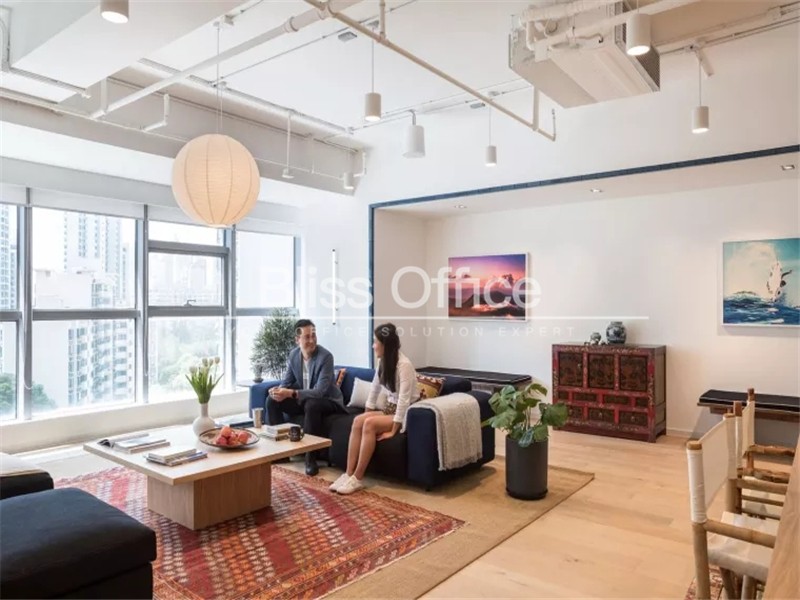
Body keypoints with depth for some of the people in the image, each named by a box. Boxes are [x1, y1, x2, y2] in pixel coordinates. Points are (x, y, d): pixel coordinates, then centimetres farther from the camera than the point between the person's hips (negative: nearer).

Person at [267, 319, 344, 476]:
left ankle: (310, 456, -26)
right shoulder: (293, 355, -4)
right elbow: (287, 381, 4)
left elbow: (320, 391, -31)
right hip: (304, 399, 7)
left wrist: (291, 393, -40)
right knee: (272, 400, -8)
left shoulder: (325, 357, -25)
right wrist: (278, 390, -21)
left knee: (311, 405, -38)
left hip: (328, 401, -6)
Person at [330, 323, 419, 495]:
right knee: (359, 420, -18)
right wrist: (366, 414, 4)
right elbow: (374, 390, 11)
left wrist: (393, 431, -25)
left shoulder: (404, 365, -22)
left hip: (406, 414, -7)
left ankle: (357, 479, -21)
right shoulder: (383, 362, 5)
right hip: (390, 409, 7)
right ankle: (349, 473, -18)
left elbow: (404, 400, -26)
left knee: (370, 424, -28)